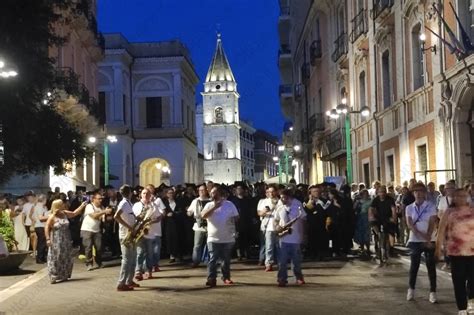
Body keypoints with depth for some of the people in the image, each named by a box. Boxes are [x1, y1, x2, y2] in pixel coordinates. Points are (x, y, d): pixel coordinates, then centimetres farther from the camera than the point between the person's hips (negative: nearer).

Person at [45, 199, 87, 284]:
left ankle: (63, 276, 23)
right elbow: (47, 227, -13)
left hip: (66, 240, 7)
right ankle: (53, 277, -1)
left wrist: (82, 206, 19)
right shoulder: (52, 217, -13)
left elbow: (74, 213, 19)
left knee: (66, 258, 11)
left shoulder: (65, 213, 4)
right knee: (55, 259, -5)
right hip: (56, 241, -7)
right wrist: (48, 239, -19)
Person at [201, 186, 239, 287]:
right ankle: (211, 279, -9)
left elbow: (236, 217, 9)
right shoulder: (209, 205, 3)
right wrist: (214, 207, -17)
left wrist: (233, 220, -12)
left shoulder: (229, 204, 4)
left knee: (226, 259, 10)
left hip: (228, 238, 1)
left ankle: (226, 277, 22)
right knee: (213, 259, -7)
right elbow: (203, 215, -13)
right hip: (213, 238, -1)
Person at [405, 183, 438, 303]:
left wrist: (428, 239, -18)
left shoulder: (431, 206, -1)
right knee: (414, 265, 6)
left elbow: (432, 223, -8)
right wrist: (421, 234, -21)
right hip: (415, 240, 1)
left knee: (431, 266, 0)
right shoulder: (409, 208, 3)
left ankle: (432, 292, 5)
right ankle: (411, 289, 22)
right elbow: (409, 224, -7)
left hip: (429, 240, -1)